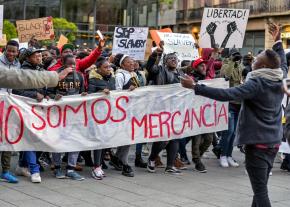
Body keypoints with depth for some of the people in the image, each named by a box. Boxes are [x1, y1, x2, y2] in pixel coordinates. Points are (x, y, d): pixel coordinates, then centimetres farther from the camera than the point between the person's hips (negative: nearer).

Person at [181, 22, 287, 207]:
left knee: (260, 191, -6)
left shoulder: (257, 84, -16)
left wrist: (196, 87, -25)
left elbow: (227, 94, -26)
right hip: (274, 142, 8)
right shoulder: (280, 80, 5)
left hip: (257, 143, -8)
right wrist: (278, 41, 39)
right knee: (261, 187, 17)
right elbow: (283, 64, 29)